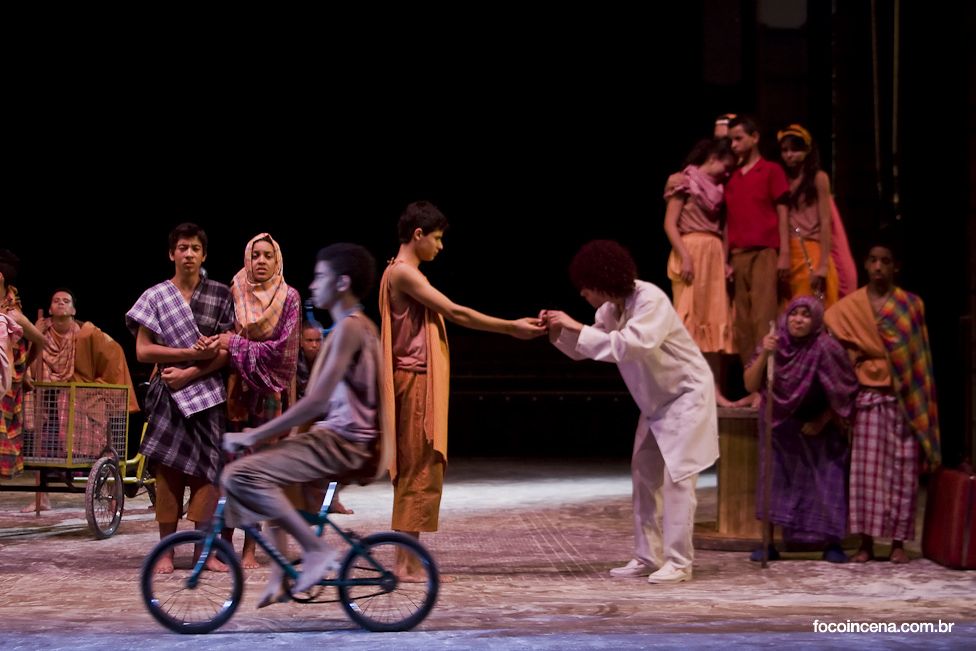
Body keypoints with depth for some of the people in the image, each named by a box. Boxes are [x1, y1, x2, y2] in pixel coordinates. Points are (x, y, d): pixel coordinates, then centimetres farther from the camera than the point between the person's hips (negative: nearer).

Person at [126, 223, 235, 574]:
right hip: (167, 391, -1)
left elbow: (227, 350, 1)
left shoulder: (220, 295, 5)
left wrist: (189, 373, -11)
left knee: (206, 466, -2)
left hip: (207, 390, 1)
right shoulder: (155, 296, 3)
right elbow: (143, 350, -2)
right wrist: (192, 353, -11)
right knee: (168, 467, -1)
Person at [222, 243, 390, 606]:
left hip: (344, 444, -11)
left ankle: (315, 550, -14)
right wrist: (263, 433, 22)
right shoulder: (357, 326, 18)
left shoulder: (349, 328, -14)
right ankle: (283, 574, 20)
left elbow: (315, 402, -21)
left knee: (240, 476, -19)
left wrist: (254, 435, -20)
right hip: (342, 439, 11)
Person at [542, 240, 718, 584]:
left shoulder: (650, 301, -24)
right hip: (656, 401, 9)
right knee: (645, 475, 8)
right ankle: (648, 557, 14)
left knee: (677, 477, -11)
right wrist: (559, 330, -11)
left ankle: (679, 562, -8)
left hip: (687, 394, -9)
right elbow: (583, 350, 9)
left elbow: (632, 344, -40)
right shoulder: (611, 309, 1)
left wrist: (577, 327, -36)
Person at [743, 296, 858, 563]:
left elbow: (845, 392, -11)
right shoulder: (775, 343, -10)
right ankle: (768, 544, 0)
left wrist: (822, 421, -12)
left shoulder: (826, 348, -20)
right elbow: (750, 385, -14)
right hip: (780, 425, 2)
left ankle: (832, 544, 9)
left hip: (817, 428, -2)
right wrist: (764, 355, -27)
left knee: (827, 483, -4)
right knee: (773, 481, -4)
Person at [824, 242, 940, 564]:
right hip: (869, 396, 0)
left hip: (905, 399, 0)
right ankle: (866, 543, 3)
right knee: (866, 469, -2)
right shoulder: (848, 307, 6)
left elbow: (918, 355, 5)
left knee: (902, 470, 0)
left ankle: (898, 542, 6)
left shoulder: (912, 305, 6)